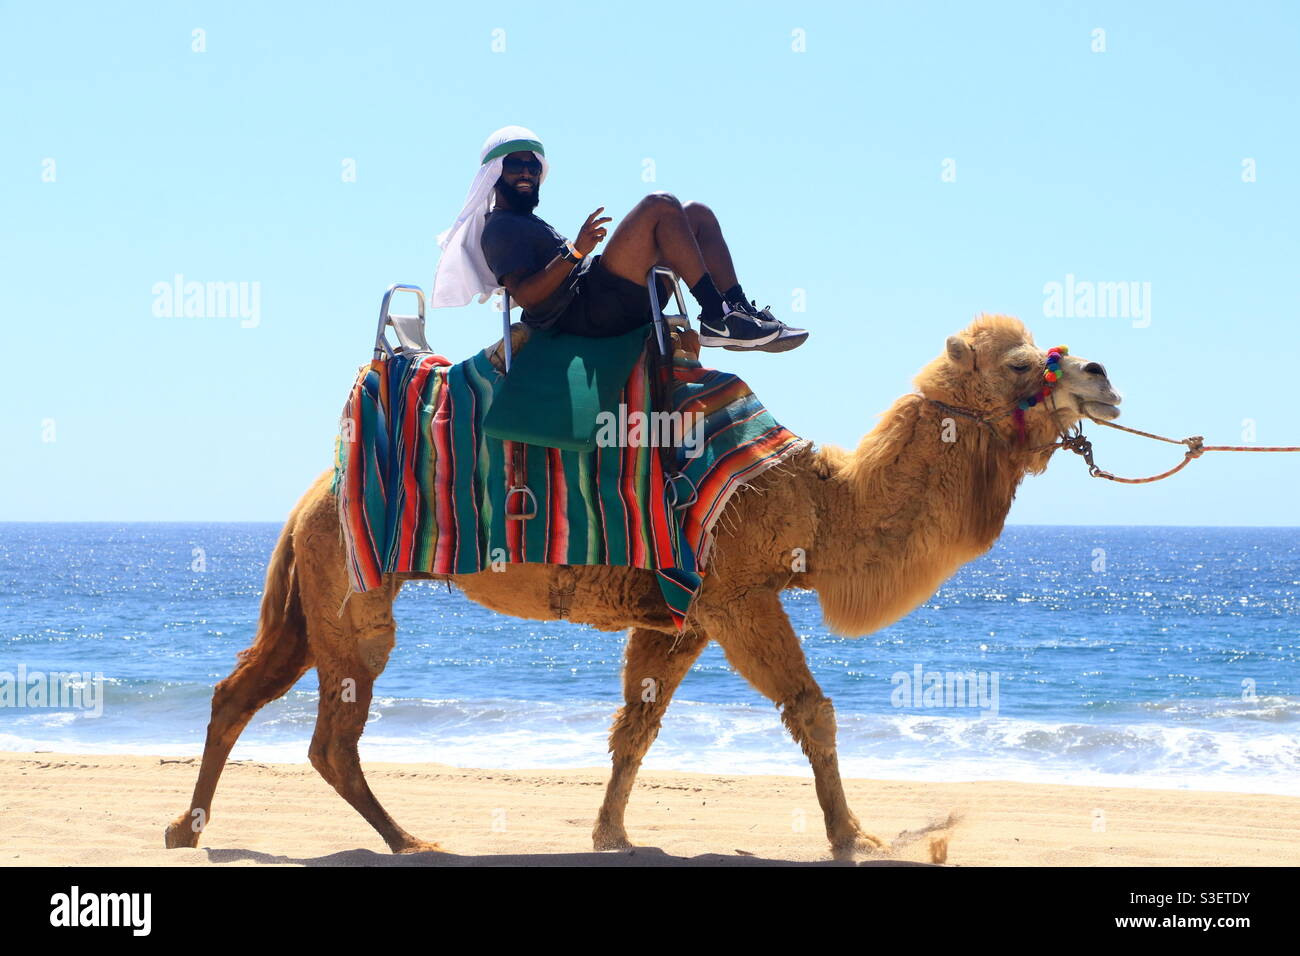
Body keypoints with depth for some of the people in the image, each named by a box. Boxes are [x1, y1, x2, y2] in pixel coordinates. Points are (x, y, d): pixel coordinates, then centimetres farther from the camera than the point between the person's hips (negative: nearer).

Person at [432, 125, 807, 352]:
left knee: (699, 214, 8)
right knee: (662, 205, -20)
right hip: (592, 307, -10)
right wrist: (576, 251, -24)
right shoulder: (500, 229, 1)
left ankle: (738, 308, -12)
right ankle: (717, 317, -25)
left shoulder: (527, 224, 33)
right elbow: (524, 294, -16)